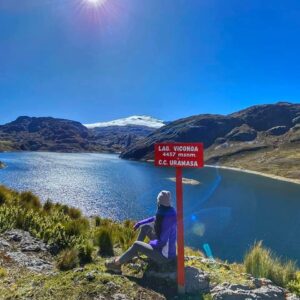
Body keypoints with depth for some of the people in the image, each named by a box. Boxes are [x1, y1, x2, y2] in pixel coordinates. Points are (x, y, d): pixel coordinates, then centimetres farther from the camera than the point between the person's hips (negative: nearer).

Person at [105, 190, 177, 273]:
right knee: (145, 226, 14)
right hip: (167, 248, 9)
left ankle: (117, 263, 4)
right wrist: (140, 223, 16)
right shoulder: (169, 211, -7)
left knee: (136, 245, -15)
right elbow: (157, 219, 13)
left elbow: (161, 242, -29)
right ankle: (133, 253, 26)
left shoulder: (167, 219, -34)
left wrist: (151, 243, -9)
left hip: (165, 256, -9)